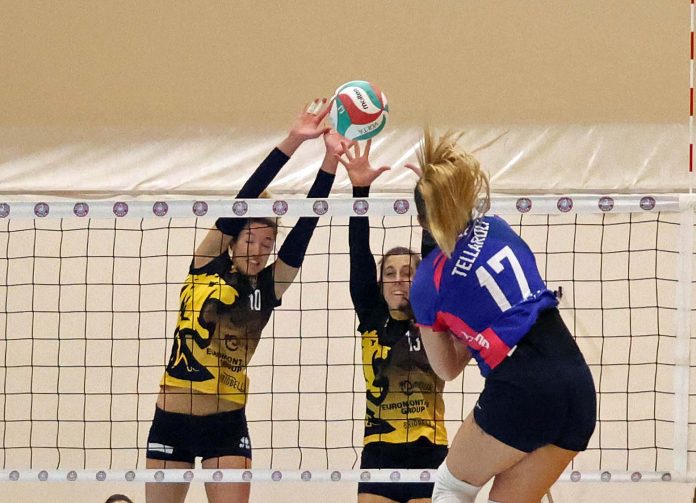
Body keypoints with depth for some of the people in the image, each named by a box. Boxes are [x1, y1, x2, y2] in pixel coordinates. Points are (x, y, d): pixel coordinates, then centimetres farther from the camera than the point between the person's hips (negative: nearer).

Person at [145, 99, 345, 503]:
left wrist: (331, 161, -18)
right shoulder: (207, 264, -2)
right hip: (172, 422, -1)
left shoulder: (269, 288, 2)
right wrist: (292, 142, -20)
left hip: (227, 427, 1)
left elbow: (304, 228, -7)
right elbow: (242, 203, -11)